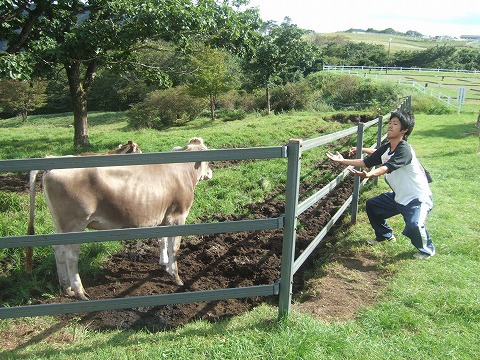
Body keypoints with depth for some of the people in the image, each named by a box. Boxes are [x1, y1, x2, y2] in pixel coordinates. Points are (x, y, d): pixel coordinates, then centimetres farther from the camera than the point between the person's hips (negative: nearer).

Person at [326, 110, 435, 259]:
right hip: (398, 196, 9)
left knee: (413, 226, -30)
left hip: (418, 199, -9)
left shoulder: (404, 150, -27)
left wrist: (369, 175, -60)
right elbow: (366, 162, 6)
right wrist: (342, 160, 2)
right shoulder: (385, 148, -1)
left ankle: (427, 249, 5)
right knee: (372, 205, 14)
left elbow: (386, 168, -42)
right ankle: (385, 235, 36)